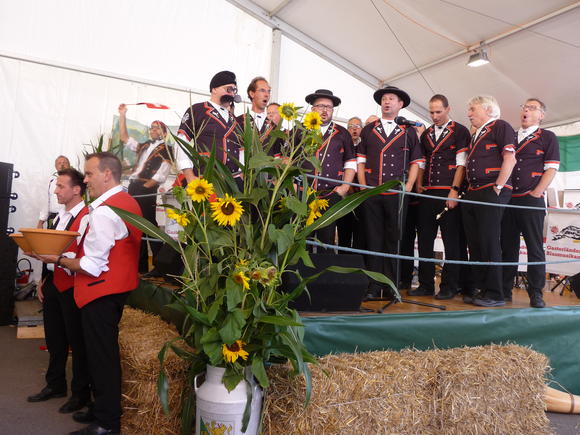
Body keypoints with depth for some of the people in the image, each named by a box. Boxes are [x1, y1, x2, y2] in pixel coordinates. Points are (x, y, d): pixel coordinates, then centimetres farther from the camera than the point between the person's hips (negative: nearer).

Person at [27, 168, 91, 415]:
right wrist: (43, 280, 16)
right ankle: (55, 385, 36)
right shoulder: (60, 216, 13)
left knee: (77, 341, 5)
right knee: (54, 339, 19)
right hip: (52, 284, 9)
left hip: (72, 286, -9)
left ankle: (81, 393, 20)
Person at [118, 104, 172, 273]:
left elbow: (161, 174, -9)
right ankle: (141, 265, 14)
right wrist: (122, 116, 17)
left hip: (147, 190, -7)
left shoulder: (165, 150, 0)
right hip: (133, 187, 7)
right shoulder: (144, 146, 21)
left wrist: (145, 186, -15)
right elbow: (124, 138, 20)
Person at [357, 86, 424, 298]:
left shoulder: (409, 132, 12)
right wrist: (364, 187, 0)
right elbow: (360, 161, 10)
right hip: (371, 193, 1)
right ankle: (373, 287, 6)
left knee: (393, 240, 2)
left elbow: (415, 163, 10)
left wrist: (408, 187, -3)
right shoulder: (368, 130, 14)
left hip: (397, 194, 0)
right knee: (373, 240, 0)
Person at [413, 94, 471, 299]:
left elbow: (461, 163, -5)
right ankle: (426, 285, 13)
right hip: (427, 193, 5)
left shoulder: (460, 131, 3)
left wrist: (454, 190, -14)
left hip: (449, 193, -5)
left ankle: (449, 286, 7)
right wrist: (418, 185, 6)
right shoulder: (426, 134, 19)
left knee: (452, 242, -1)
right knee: (425, 240, 5)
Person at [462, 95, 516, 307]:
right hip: (473, 194, 8)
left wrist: (498, 187, -15)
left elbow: (510, 159, -11)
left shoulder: (500, 126, -1)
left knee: (489, 243, -9)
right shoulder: (476, 134, 24)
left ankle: (495, 294, -2)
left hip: (492, 192, -8)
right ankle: (481, 289, 15)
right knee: (475, 244, 7)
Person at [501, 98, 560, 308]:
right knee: (508, 246, 6)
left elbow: (551, 168, -1)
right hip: (507, 199, 4)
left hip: (531, 200, -4)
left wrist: (536, 194, -10)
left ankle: (536, 293, 4)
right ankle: (504, 290, 13)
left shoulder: (547, 138, 8)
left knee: (535, 247, -3)